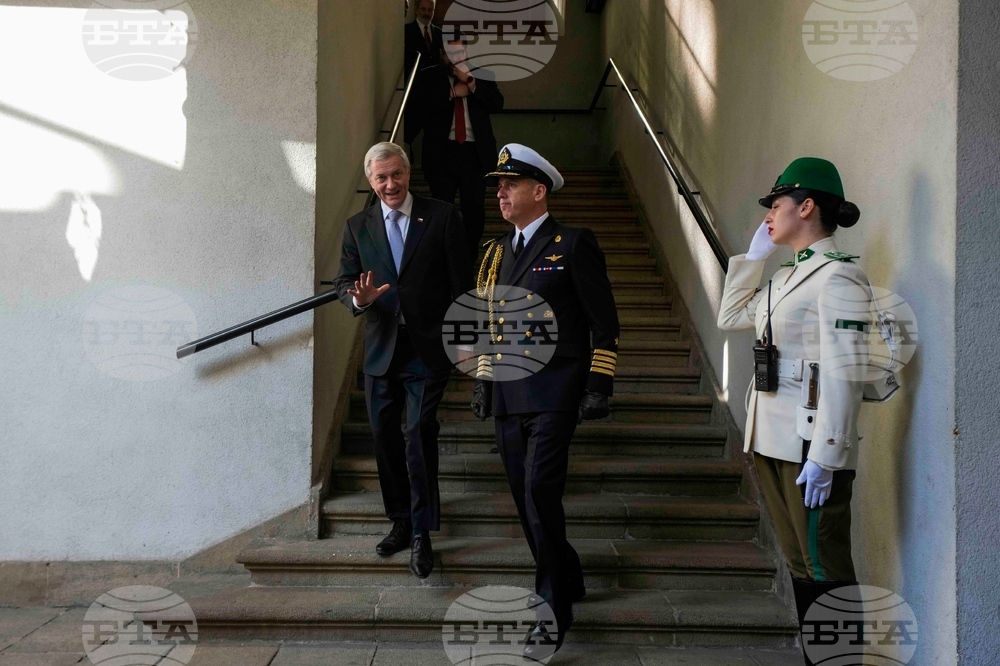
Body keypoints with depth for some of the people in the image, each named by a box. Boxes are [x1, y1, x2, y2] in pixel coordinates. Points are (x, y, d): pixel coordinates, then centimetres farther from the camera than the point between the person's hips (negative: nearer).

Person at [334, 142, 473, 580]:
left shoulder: (442, 217, -1)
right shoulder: (357, 227, 8)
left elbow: (461, 283, -1)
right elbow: (343, 282, 7)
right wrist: (358, 299, -17)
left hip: (427, 349, -4)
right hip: (380, 350, 4)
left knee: (419, 439, -8)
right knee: (384, 438, 11)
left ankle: (421, 534, 5)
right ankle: (400, 522, 28)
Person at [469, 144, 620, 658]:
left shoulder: (574, 245, -3)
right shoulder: (495, 253, 16)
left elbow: (604, 321, -5)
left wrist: (599, 385, -10)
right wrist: (483, 379, 16)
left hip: (554, 392, -6)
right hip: (509, 396, 7)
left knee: (539, 493, -13)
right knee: (525, 497, 10)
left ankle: (555, 610, -1)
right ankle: (566, 582, 29)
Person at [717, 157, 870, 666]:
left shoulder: (838, 276, -13)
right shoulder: (789, 276, 14)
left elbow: (845, 374, -18)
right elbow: (731, 317, 25)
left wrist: (825, 455, -21)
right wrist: (753, 255, 18)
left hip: (811, 446, -9)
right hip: (772, 440, 9)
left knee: (825, 568, 1)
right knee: (798, 561, 16)